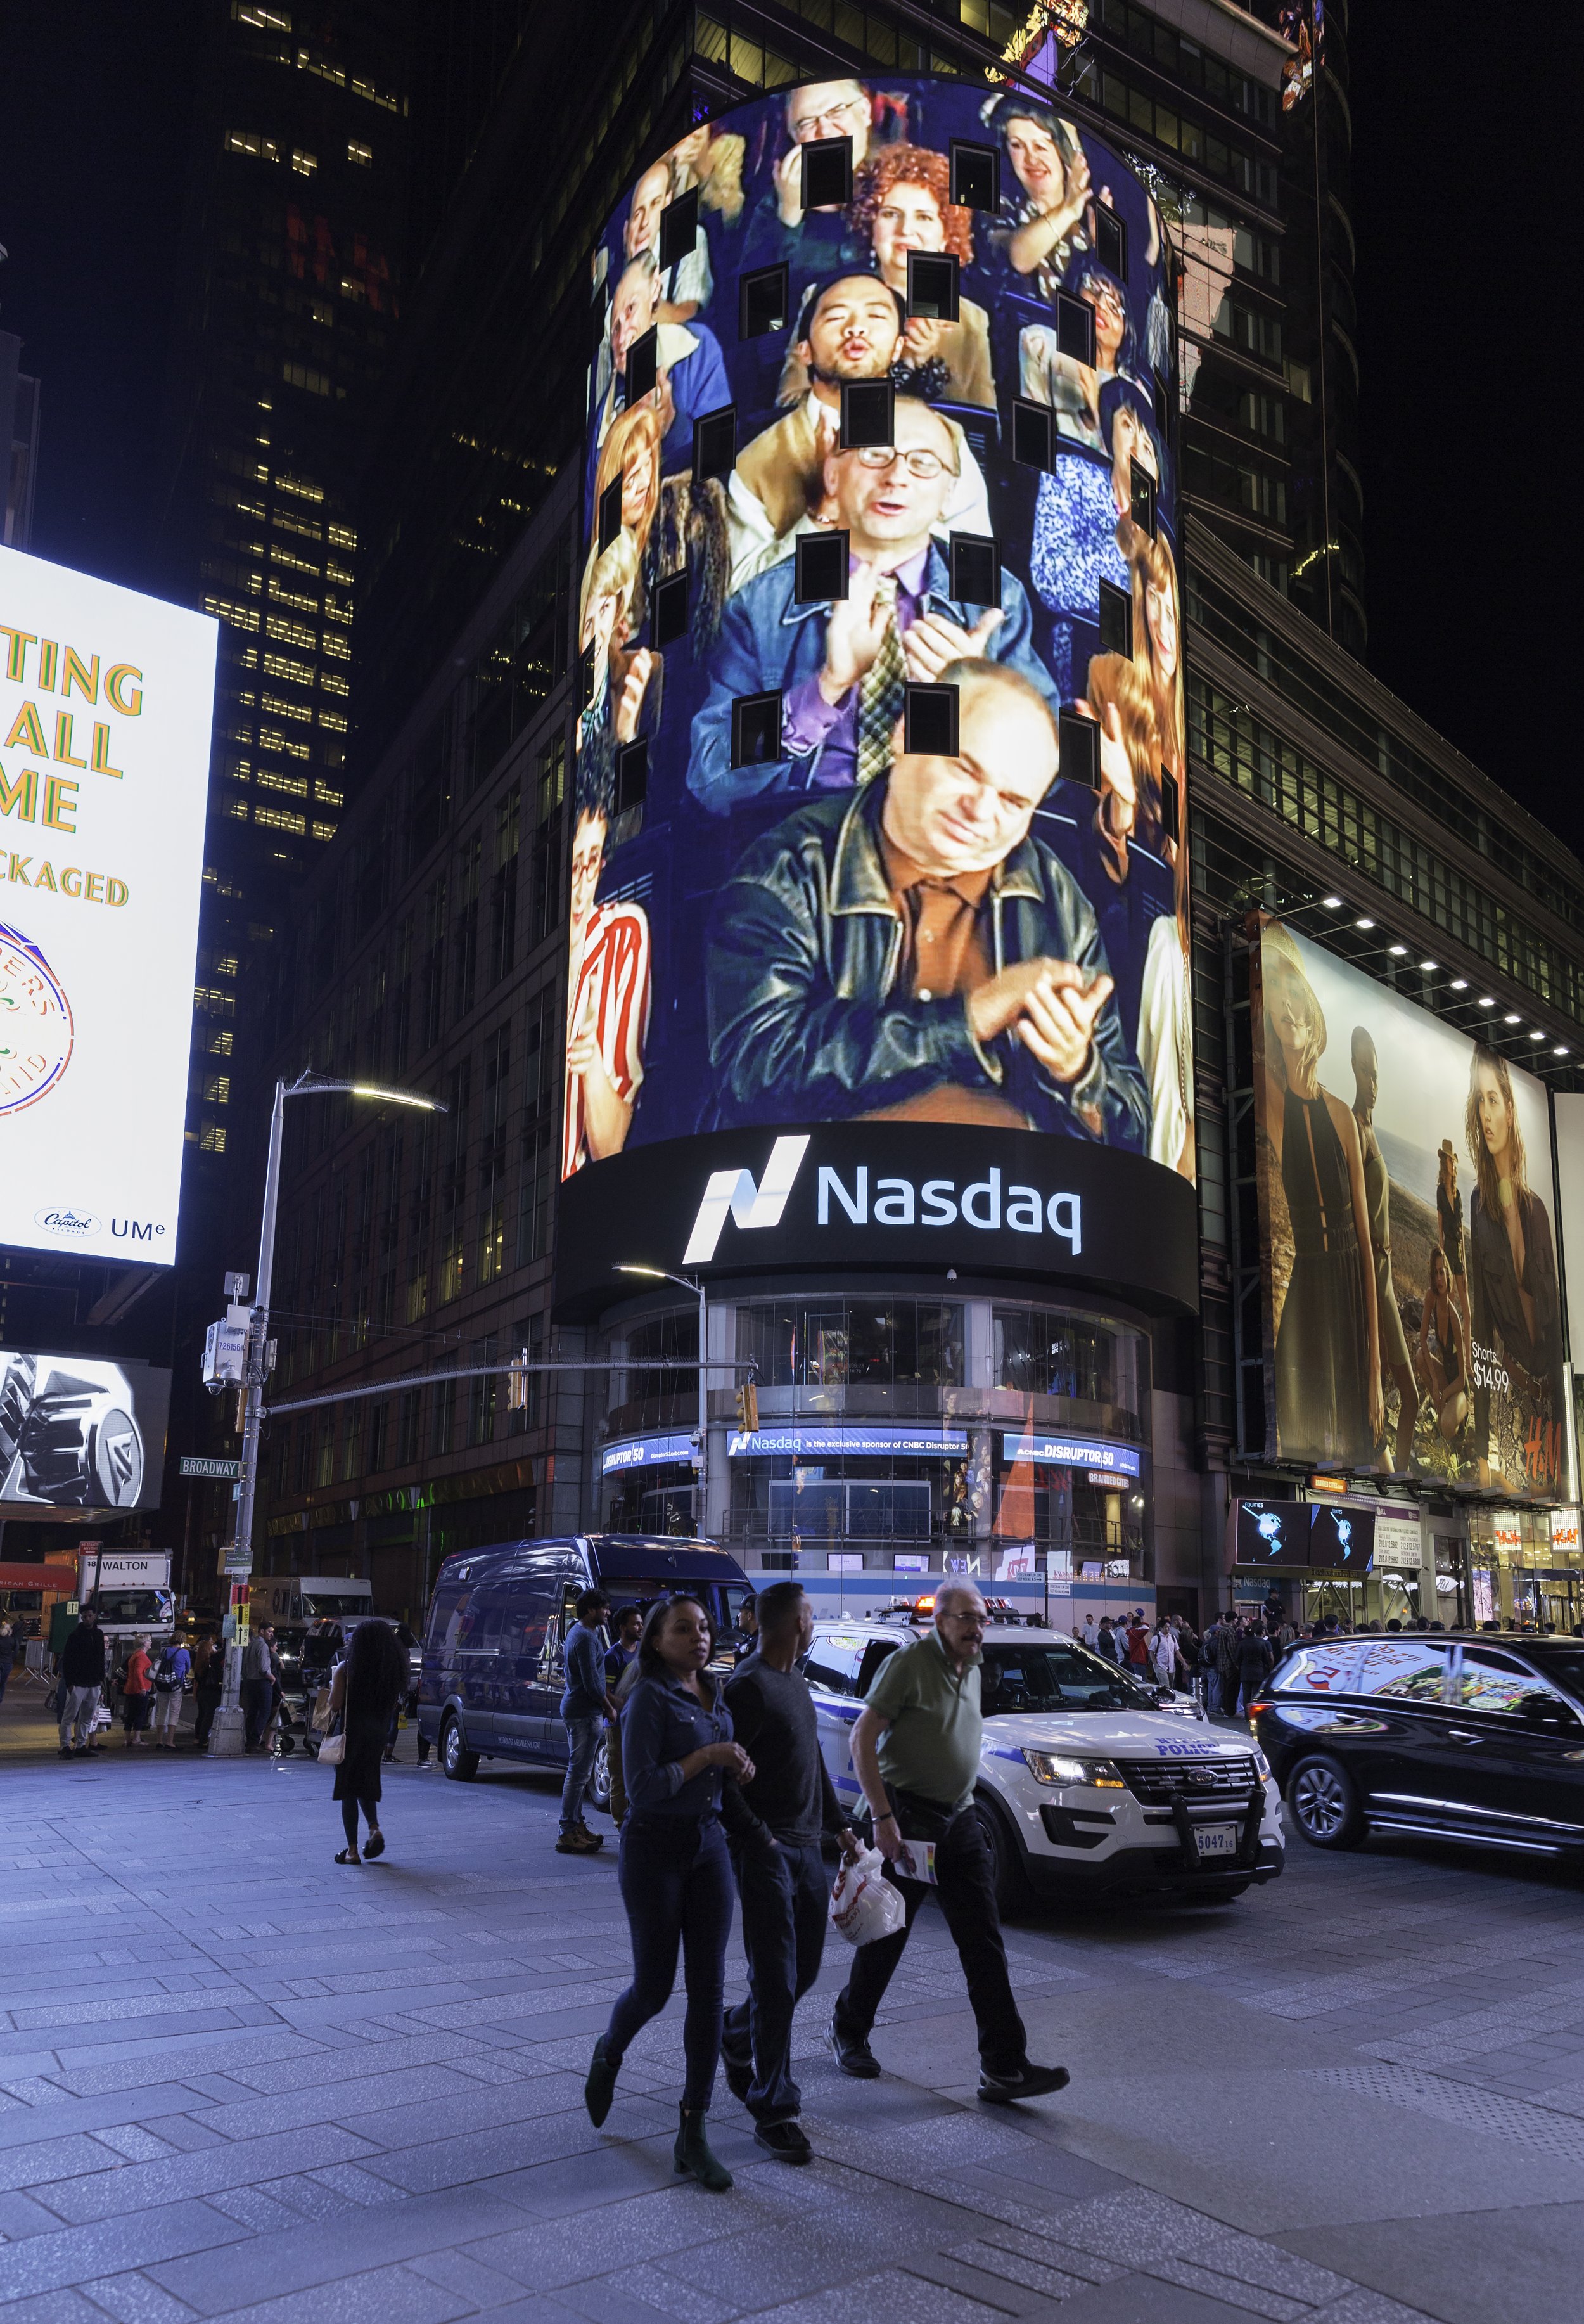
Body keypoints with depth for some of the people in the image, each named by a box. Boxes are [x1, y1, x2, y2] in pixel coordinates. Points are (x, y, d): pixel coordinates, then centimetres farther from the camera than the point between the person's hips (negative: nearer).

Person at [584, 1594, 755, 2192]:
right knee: (654, 1986, 5)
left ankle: (693, 2135, 7)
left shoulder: (714, 1695, 9)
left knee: (708, 1988, 1)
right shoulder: (650, 1698, -13)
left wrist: (739, 1769, 2)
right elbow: (641, 1788, -19)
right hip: (654, 1847, -6)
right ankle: (608, 2055, 39)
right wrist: (708, 1756, -20)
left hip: (708, 1842, 6)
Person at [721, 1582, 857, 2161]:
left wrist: (839, 1825, 20)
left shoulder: (796, 1683, 15)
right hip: (766, 1853, -9)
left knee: (804, 1971, 14)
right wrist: (760, 1839, -18)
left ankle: (737, 2037, 38)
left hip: (806, 1848, 9)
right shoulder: (749, 1686, -15)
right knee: (777, 1982, -4)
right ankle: (774, 2111, 6)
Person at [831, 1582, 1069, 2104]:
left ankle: (1004, 2067, 1)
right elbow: (862, 1741, -16)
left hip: (959, 1818, 7)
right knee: (888, 1934, 7)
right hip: (908, 1818, -7)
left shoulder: (972, 1672, 11)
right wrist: (882, 1817, -21)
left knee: (984, 1943, 1)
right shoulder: (909, 1663, -14)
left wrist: (961, 1807, 17)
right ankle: (849, 2027, 30)